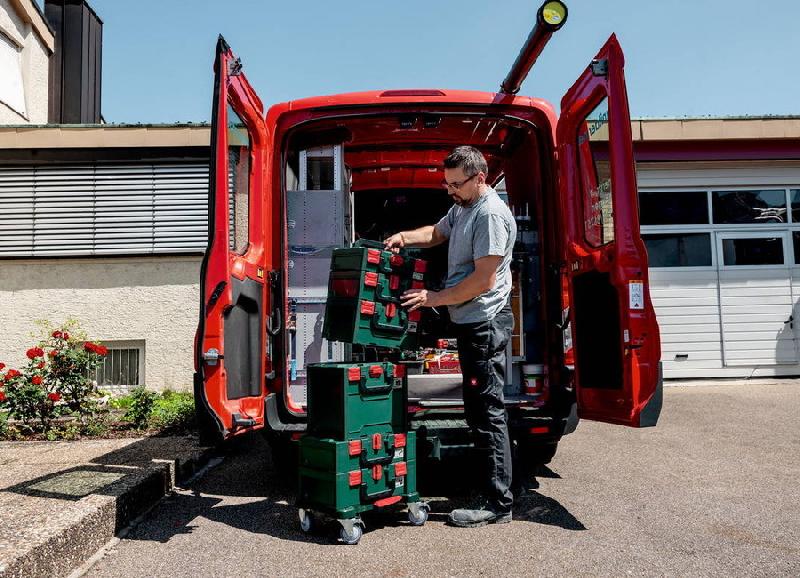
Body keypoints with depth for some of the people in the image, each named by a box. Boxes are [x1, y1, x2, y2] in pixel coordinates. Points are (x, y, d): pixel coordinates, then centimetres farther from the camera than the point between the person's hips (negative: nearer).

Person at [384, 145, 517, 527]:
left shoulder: (491, 215, -16)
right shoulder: (461, 208, 15)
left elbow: (483, 280, -20)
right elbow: (437, 233, 30)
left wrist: (434, 298, -13)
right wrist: (405, 237, 9)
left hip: (485, 323, -10)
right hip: (470, 323, 10)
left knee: (487, 412, -6)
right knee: (479, 410, 16)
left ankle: (498, 504, 3)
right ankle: (493, 485, 27)